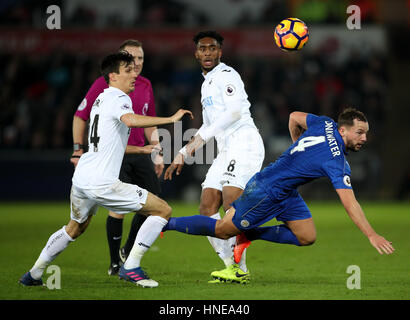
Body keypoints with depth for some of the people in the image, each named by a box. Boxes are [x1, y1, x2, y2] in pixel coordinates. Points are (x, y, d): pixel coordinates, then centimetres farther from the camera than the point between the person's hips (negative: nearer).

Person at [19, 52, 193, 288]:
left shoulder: (101, 98, 19)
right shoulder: (119, 99, -9)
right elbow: (130, 120, -33)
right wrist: (171, 119, -33)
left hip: (82, 177, 9)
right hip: (102, 182, -9)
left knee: (75, 227, 33)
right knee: (163, 210, -5)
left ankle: (34, 273, 37)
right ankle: (130, 268, -6)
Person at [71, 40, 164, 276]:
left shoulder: (145, 86, 12)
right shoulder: (104, 84, -5)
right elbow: (80, 116, 0)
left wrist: (157, 153, 15)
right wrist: (78, 149, -5)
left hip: (139, 153, 6)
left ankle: (128, 251, 18)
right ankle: (115, 263, -1)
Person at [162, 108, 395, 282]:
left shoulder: (326, 124, -5)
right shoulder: (337, 161, -29)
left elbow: (294, 117, 12)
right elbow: (350, 203, -32)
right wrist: (371, 235, -30)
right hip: (266, 194, -9)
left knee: (307, 237, 7)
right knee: (223, 230, 4)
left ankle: (249, 235, 17)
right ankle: (166, 222, 18)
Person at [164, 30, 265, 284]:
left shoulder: (226, 75, -4)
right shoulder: (207, 83, 25)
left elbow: (235, 111, -18)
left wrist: (202, 137, -18)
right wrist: (183, 154, 28)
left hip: (244, 144, -10)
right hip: (227, 152, 10)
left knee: (231, 204, -21)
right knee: (207, 209, 1)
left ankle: (239, 269, -20)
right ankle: (233, 266, 2)